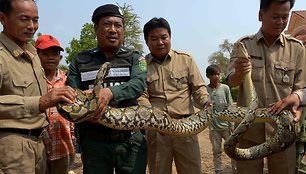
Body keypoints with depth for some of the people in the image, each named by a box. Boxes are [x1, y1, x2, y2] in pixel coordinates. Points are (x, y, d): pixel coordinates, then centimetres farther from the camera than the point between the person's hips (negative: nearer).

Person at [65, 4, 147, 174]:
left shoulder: (135, 58, 3)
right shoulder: (80, 62, 5)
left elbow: (138, 84, -16)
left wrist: (110, 93, -35)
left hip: (131, 140, 0)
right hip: (94, 142, 1)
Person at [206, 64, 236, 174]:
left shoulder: (225, 88, 1)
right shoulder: (205, 90, -2)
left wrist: (232, 125, -2)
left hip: (226, 125, 1)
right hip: (214, 127, 0)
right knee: (217, 152, 9)